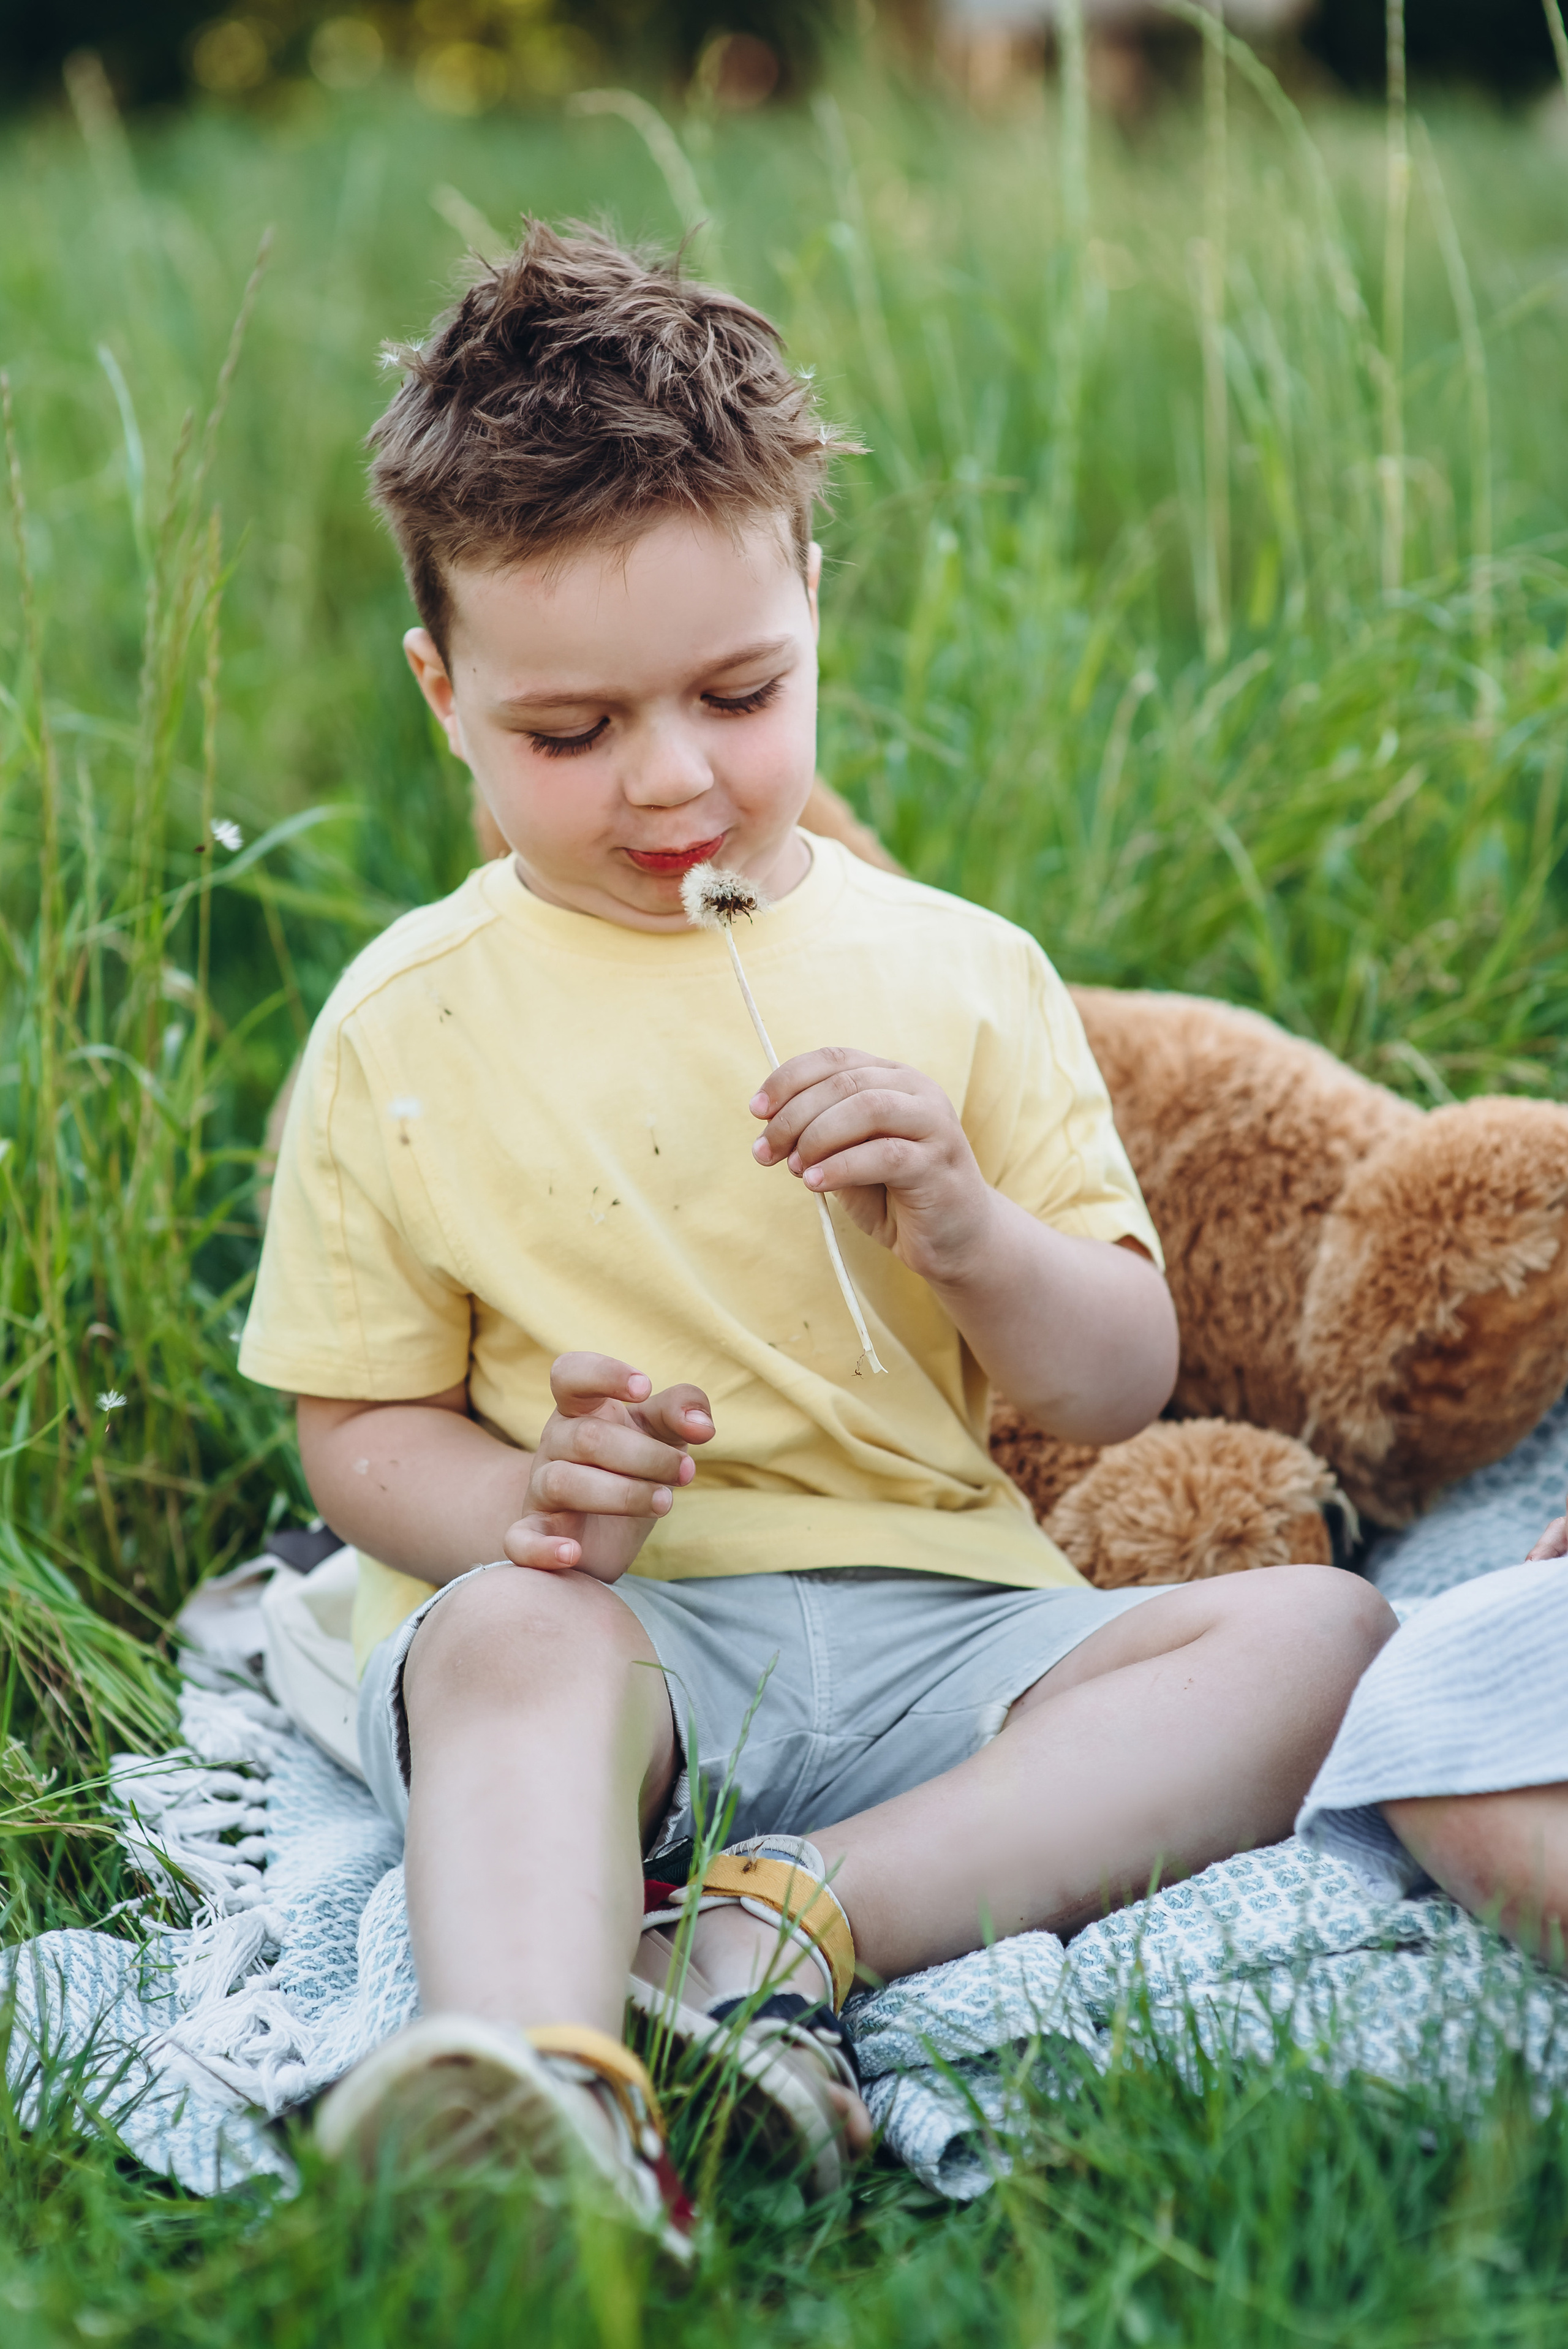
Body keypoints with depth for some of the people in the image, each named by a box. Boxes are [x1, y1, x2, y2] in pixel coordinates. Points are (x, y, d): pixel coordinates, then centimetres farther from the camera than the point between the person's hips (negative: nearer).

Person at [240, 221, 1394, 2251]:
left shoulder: (960, 976, 9)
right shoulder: (405, 1032, 6)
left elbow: (1117, 1390, 10)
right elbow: (357, 1431, 7)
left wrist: (959, 1220, -12)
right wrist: (524, 1504, -17)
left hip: (935, 1617, 3)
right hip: (604, 1623, -2)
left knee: (1319, 1628, -21)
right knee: (511, 1632, -36)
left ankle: (788, 1933, -34)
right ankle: (557, 2101, -62)